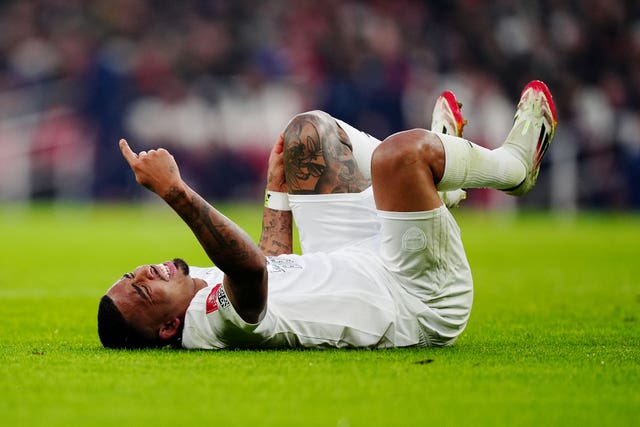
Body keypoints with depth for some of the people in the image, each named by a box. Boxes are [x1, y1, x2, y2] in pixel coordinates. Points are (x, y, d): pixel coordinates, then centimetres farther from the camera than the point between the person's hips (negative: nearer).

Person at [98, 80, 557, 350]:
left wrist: (278, 188, 16)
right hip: (418, 303, -9)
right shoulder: (219, 320, -35)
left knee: (309, 130, 10)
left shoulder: (200, 285, -7)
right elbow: (251, 269, -58)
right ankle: (512, 165, 8)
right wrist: (175, 192, -59)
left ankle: (434, 177, 27)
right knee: (402, 150, -27)